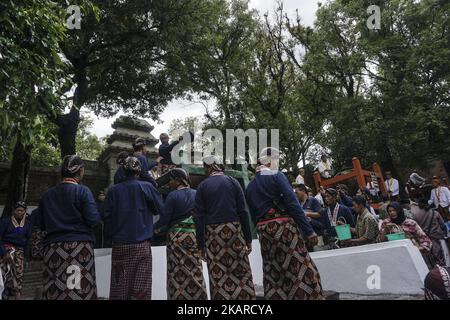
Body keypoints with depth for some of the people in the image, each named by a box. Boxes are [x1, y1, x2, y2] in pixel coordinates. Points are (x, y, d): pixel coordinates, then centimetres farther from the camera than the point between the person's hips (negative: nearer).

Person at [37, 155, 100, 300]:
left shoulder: (47, 195, 10)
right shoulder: (83, 191, -7)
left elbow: (41, 225, 15)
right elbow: (93, 219, -12)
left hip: (53, 248, 5)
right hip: (79, 246, -5)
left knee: (55, 290, 7)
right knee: (79, 290, -1)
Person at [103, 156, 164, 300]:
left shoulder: (113, 190, 2)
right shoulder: (146, 187, -5)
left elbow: (106, 217, 3)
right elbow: (160, 208, 2)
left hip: (119, 244, 3)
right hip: (141, 244, -2)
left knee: (119, 286, 9)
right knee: (140, 287, 2)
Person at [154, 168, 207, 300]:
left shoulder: (173, 195, -7)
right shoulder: (196, 194, 5)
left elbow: (165, 218, -7)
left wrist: (155, 228, 9)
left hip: (177, 236, -4)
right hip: (194, 235, 4)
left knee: (177, 272, 5)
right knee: (195, 270, 10)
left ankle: (179, 296, 10)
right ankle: (198, 296, 15)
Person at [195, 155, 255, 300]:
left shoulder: (202, 186, 3)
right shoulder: (232, 182, 3)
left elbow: (200, 217, 0)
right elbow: (242, 211, -1)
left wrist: (201, 244, 4)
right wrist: (248, 238, 3)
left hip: (213, 233, 0)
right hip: (234, 229, 0)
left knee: (218, 274, 6)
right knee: (241, 271, 8)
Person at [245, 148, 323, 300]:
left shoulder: (250, 186, 16)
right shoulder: (277, 176, -4)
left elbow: (252, 214, 15)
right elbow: (293, 204, -12)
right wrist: (308, 230, -12)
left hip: (263, 231, 7)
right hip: (283, 226, -6)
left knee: (272, 274, 15)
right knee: (303, 270, -2)